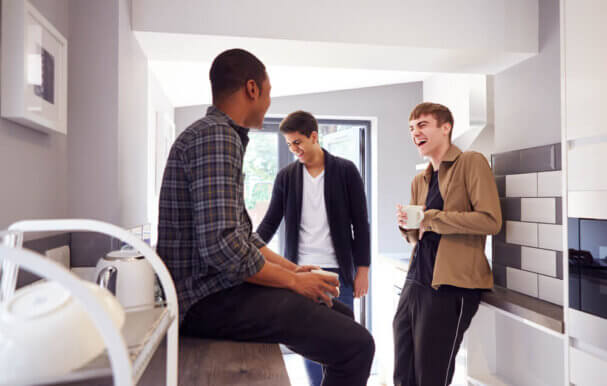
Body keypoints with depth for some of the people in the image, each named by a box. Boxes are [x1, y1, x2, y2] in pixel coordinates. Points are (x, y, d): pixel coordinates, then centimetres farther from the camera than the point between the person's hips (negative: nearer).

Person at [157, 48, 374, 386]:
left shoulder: (222, 135, 18)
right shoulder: (216, 136, -16)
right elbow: (221, 245, -26)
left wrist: (292, 268, 11)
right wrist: (292, 280, -13)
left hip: (221, 285, 10)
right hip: (210, 299, -10)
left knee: (340, 313, 15)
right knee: (356, 344, -16)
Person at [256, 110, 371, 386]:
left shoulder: (345, 171, -1)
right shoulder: (286, 176, 5)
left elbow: (360, 222, 0)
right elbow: (270, 222, 7)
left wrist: (362, 269, -3)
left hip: (337, 271, -2)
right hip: (300, 271, 2)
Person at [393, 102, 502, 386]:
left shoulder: (471, 162, -3)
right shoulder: (419, 181, 17)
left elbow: (490, 220, -15)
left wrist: (429, 218, -11)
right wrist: (406, 225, 0)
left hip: (451, 284, -7)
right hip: (416, 280, 7)